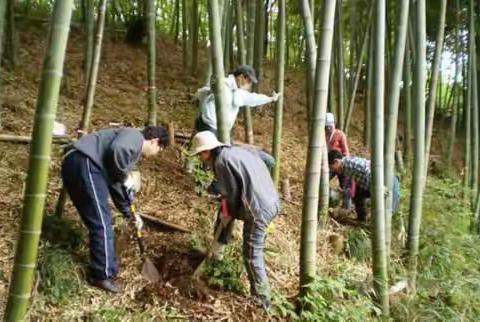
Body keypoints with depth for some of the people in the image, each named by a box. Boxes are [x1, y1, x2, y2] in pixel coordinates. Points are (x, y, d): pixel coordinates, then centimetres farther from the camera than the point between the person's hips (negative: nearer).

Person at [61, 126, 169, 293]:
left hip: (73, 165, 11)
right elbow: (117, 149, -23)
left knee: (97, 222, 18)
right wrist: (125, 176, -6)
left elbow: (116, 186, 32)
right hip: (84, 164, -11)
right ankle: (103, 275, 4)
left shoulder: (133, 150, 28)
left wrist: (129, 213, 32)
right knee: (102, 224, -4)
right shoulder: (135, 137, 1)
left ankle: (99, 271, 28)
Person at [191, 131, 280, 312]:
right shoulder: (237, 151, 17)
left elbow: (231, 192, -8)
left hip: (257, 210, -9)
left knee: (252, 255, 3)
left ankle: (262, 300, 12)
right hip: (272, 202, 9)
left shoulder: (221, 161, -9)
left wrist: (229, 213, 10)